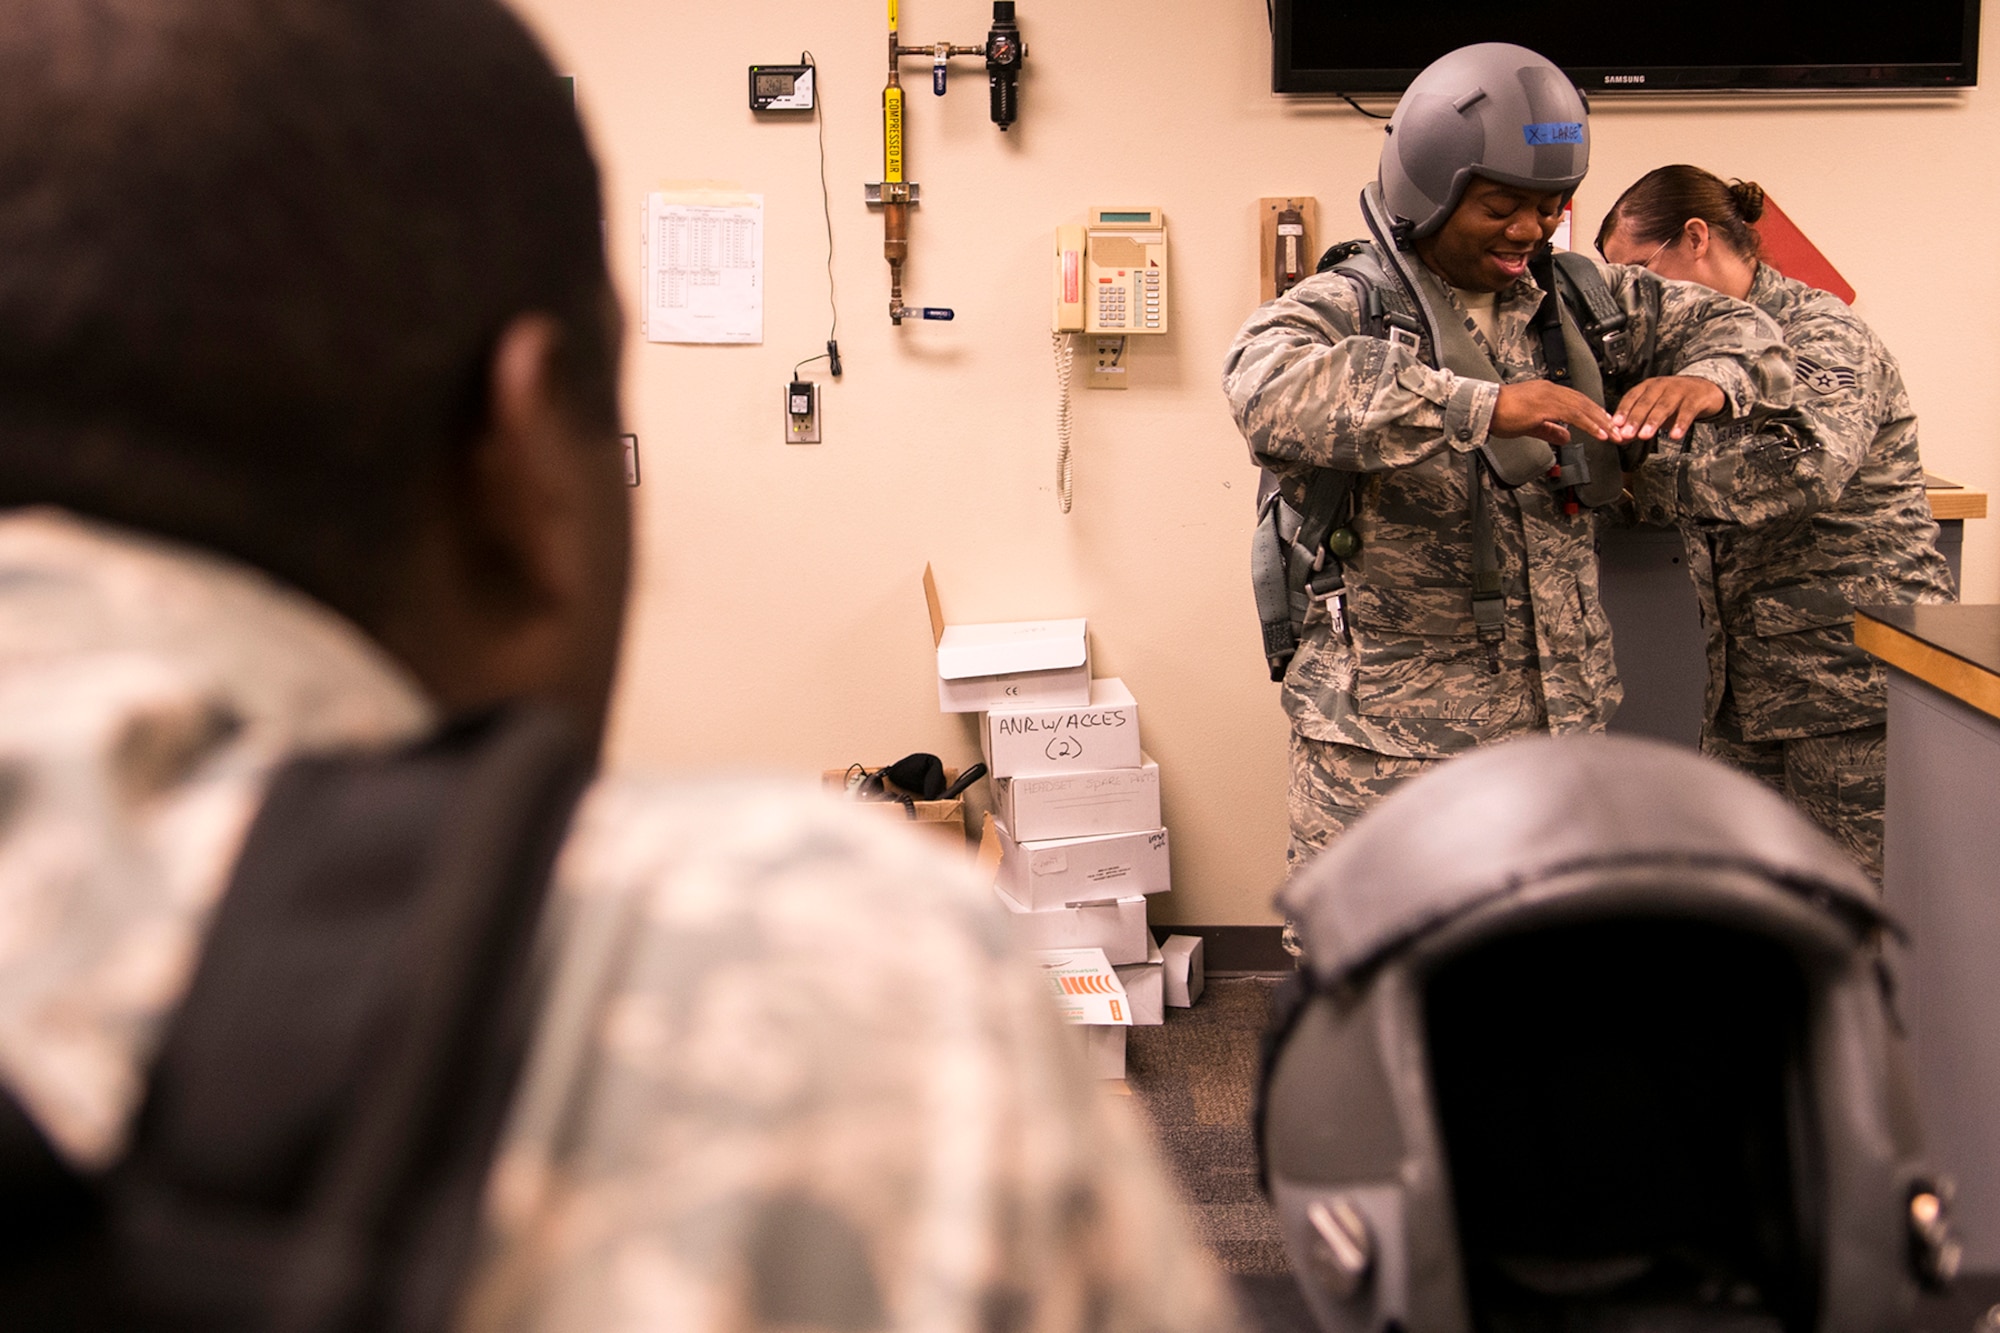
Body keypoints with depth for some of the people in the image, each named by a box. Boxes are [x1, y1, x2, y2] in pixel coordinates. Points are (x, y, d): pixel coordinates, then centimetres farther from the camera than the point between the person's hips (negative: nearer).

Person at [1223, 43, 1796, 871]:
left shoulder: (1576, 301, 9)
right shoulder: (1344, 310, -10)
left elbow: (1732, 327, 17)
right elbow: (1270, 389, -33)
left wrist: (1705, 382, -10)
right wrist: (1482, 406, -39)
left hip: (1558, 719, 6)